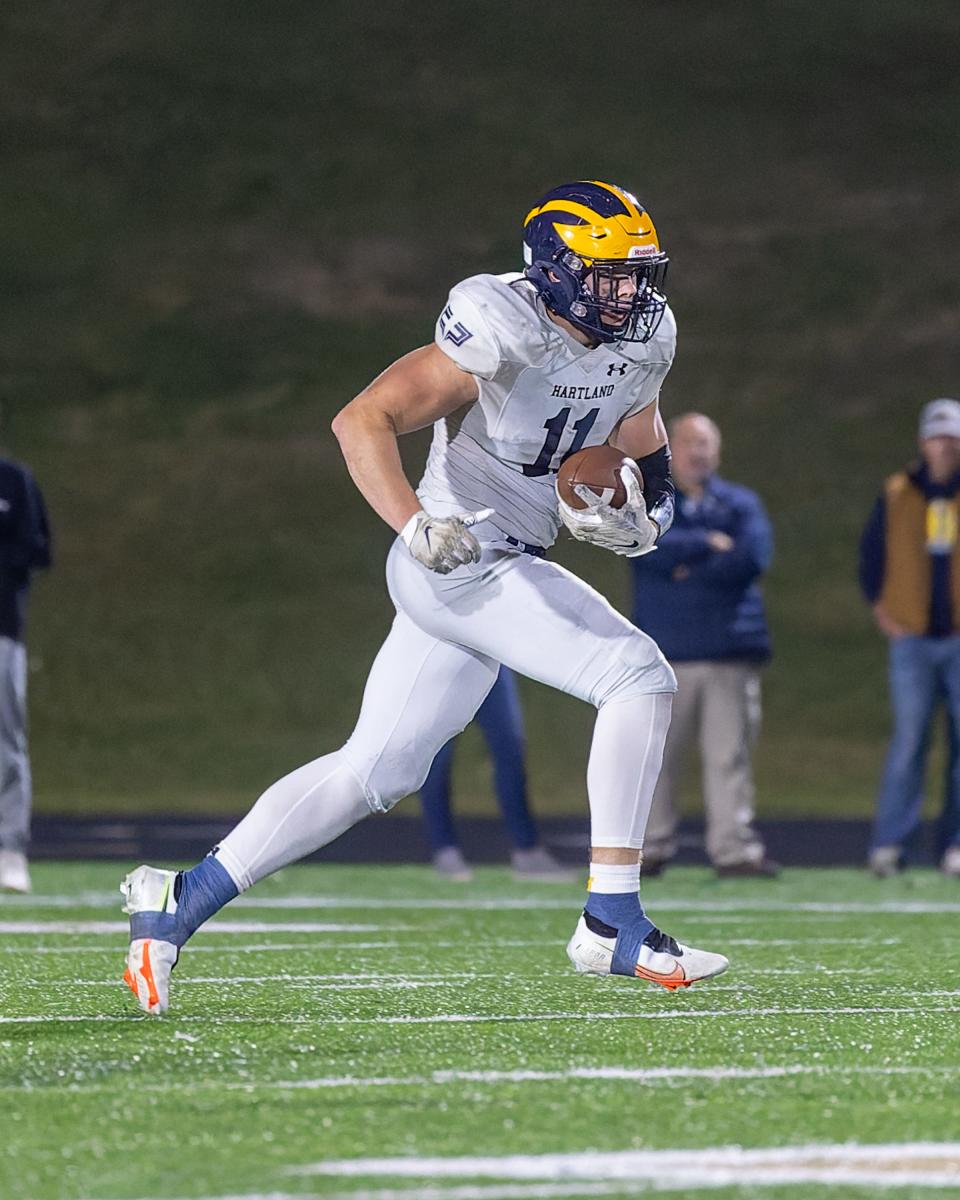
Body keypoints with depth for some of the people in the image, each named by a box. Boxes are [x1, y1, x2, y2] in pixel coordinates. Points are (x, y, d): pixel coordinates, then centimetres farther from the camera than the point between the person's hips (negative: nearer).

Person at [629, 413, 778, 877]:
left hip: (730, 649, 1)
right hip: (665, 652, -1)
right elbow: (651, 545, -10)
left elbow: (753, 557, -4)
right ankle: (650, 846, 4)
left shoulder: (741, 503, 13)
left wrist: (686, 566, -4)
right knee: (656, 755, -2)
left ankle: (734, 847, -5)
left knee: (730, 755, -4)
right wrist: (709, 544, -6)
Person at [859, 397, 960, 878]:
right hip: (912, 639, 0)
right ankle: (889, 844, -4)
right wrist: (881, 609, 6)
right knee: (908, 740, -6)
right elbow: (871, 554, 14)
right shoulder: (896, 495, 7)